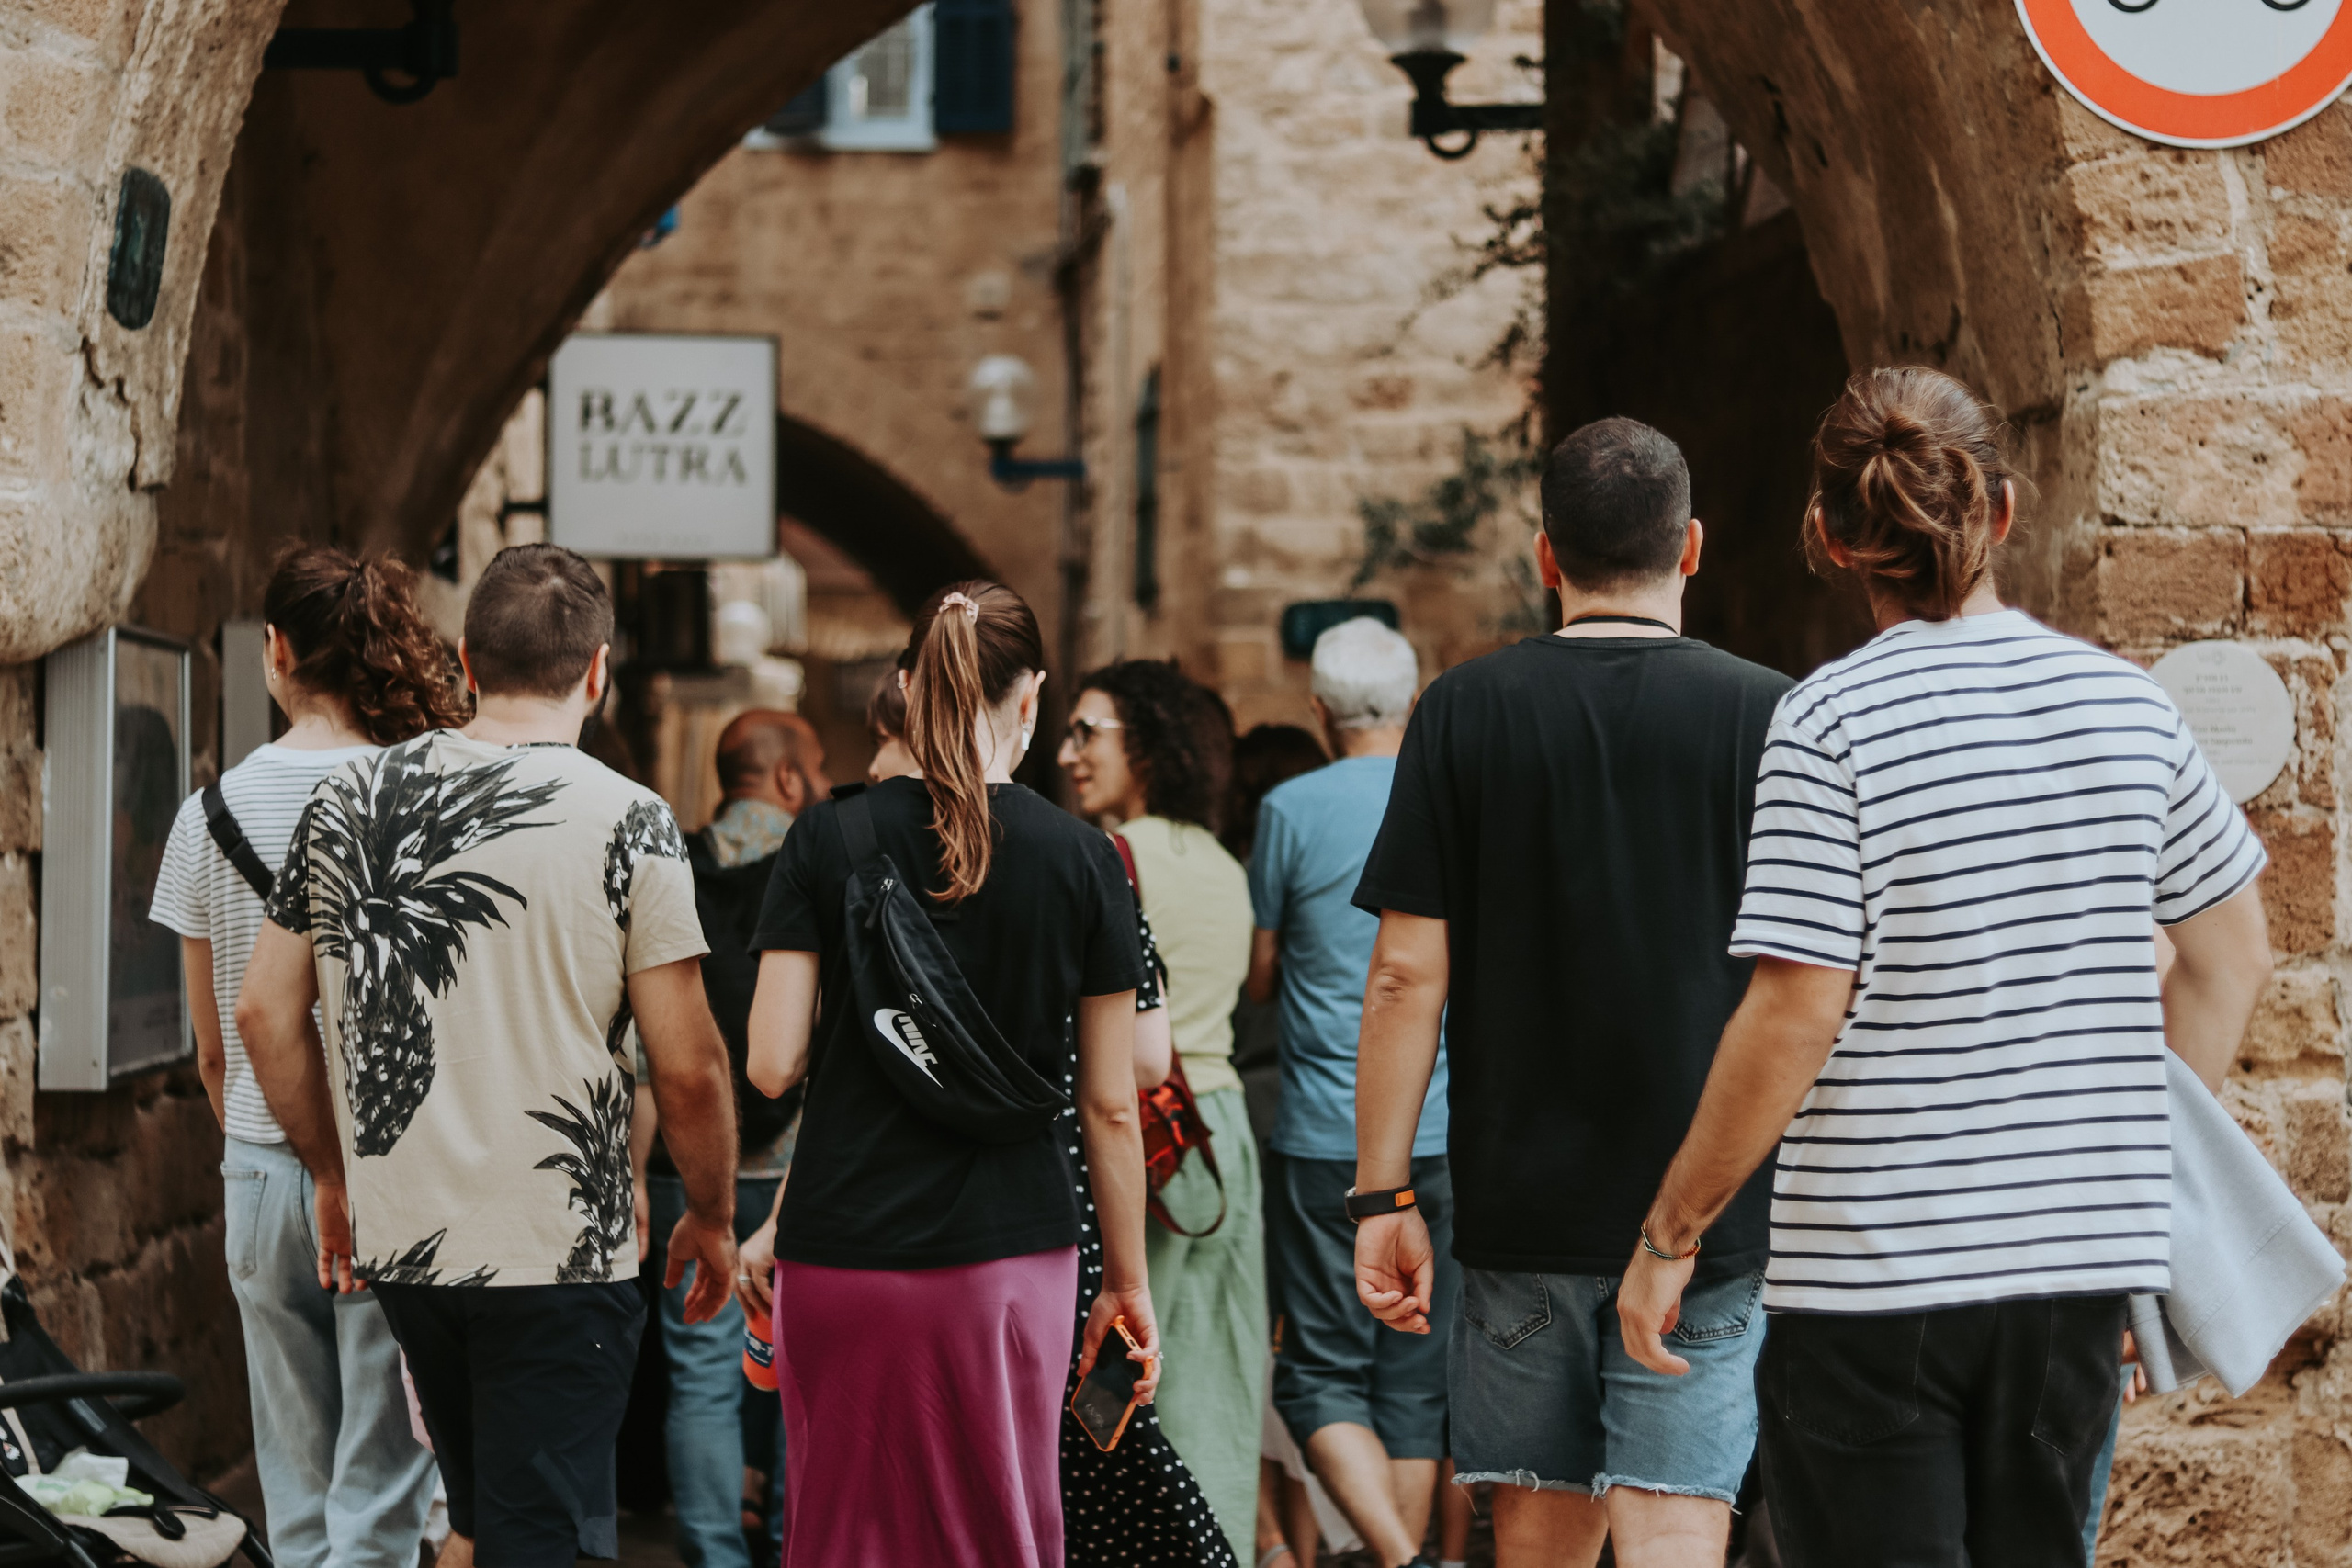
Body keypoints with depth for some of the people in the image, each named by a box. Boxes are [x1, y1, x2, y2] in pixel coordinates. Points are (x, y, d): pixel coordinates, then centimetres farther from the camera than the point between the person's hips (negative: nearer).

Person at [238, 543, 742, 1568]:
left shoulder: (343, 803, 3)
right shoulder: (626, 822, -10)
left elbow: (265, 1013, 8)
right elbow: (688, 1067, -11)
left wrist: (335, 1174, 20)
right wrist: (712, 1217, 4)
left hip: (397, 1243, 5)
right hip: (557, 1251, -5)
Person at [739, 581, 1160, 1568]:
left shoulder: (828, 839, -1)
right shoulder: (1082, 861, -1)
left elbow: (772, 1067, -5)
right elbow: (1110, 1105, 3)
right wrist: (1127, 1277, 13)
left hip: (840, 1250, 0)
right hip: (1010, 1253, 0)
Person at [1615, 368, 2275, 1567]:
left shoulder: (1830, 723, -11)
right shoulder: (2122, 700, 5)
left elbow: (1794, 1018, -15)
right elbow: (2231, 956, 13)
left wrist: (1669, 1233, -6)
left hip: (1873, 1274, -5)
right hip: (2080, 1250, 5)